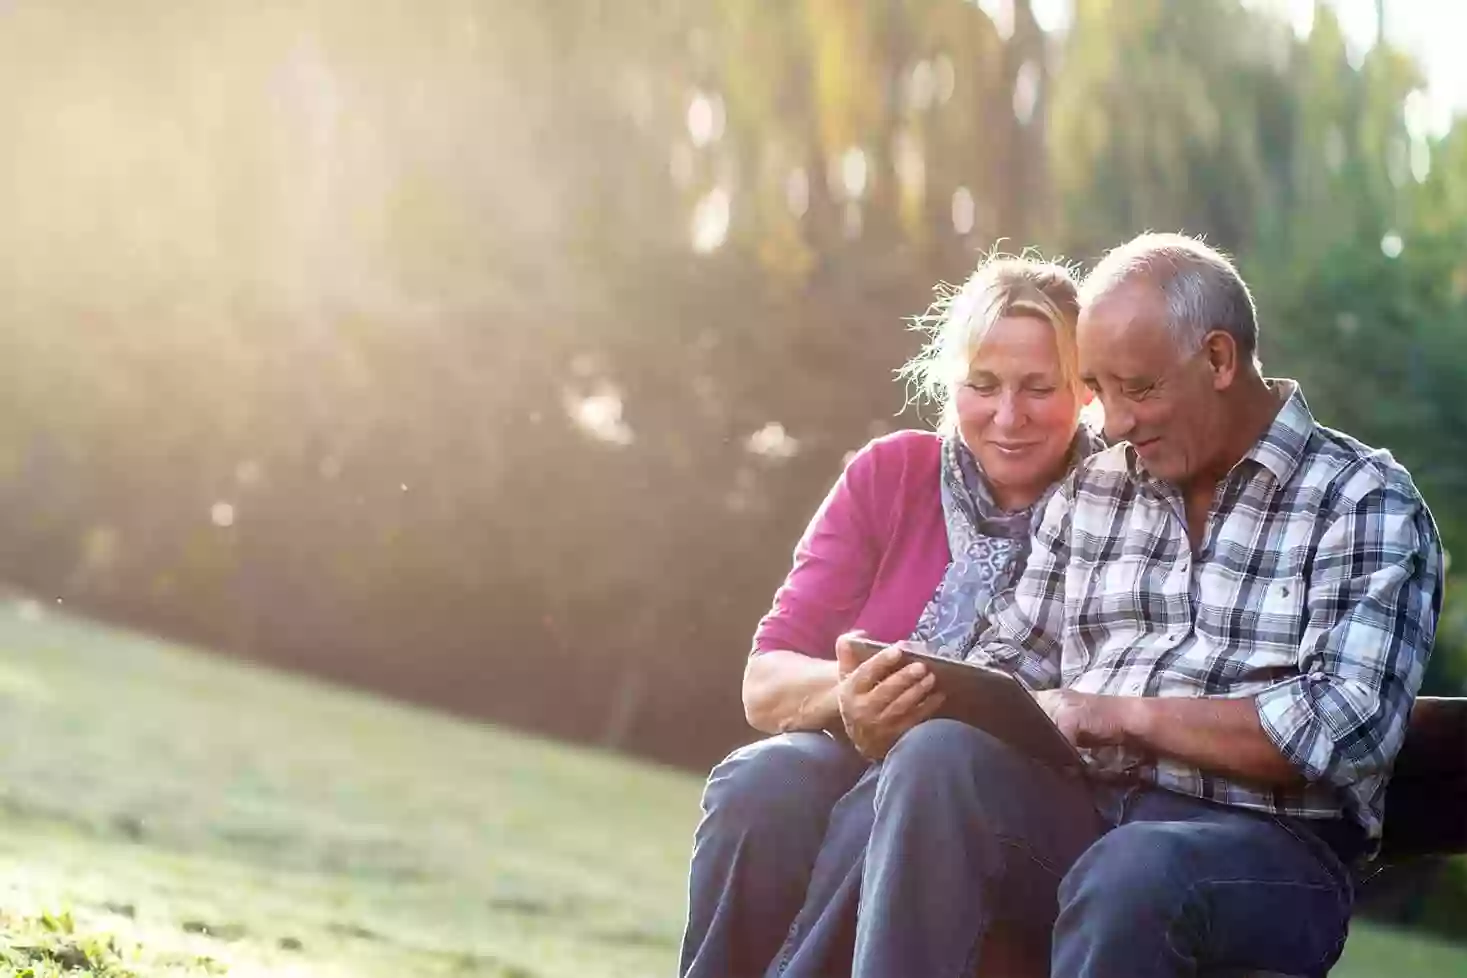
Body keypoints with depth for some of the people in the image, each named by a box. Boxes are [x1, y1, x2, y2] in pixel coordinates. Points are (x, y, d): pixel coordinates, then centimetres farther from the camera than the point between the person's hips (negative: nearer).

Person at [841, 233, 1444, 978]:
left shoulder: (1364, 505, -1)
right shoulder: (1091, 491, 17)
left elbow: (1345, 729, -13)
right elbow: (1013, 660, 21)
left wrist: (1123, 715, -15)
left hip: (1268, 844, -5)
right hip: (1082, 811, 5)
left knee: (1133, 872, -38)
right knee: (936, 757, -26)